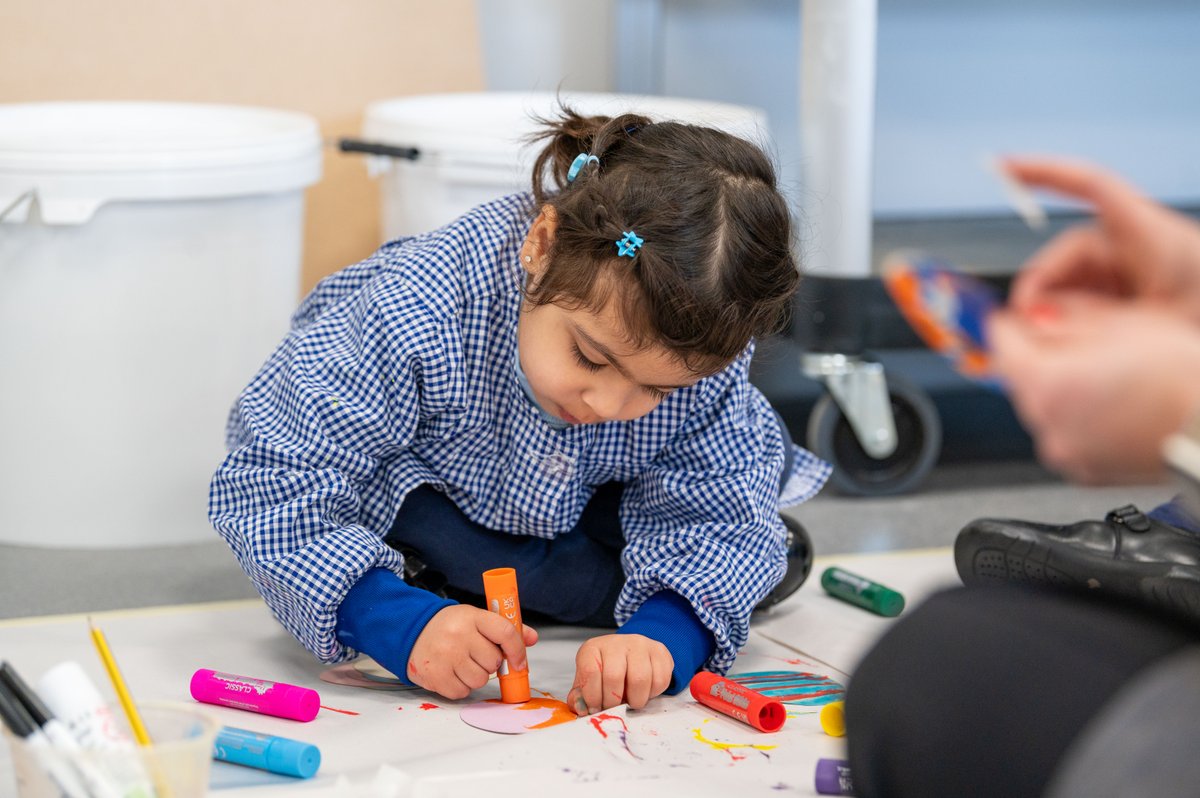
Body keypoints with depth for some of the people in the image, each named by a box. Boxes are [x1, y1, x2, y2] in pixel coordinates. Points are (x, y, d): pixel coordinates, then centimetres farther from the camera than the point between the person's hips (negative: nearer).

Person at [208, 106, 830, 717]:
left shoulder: (705, 359, -33)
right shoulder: (410, 323, -44)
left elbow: (713, 519, -27)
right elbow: (275, 488, -42)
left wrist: (662, 637, -49)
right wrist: (402, 625, -56)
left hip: (585, 497, 3)